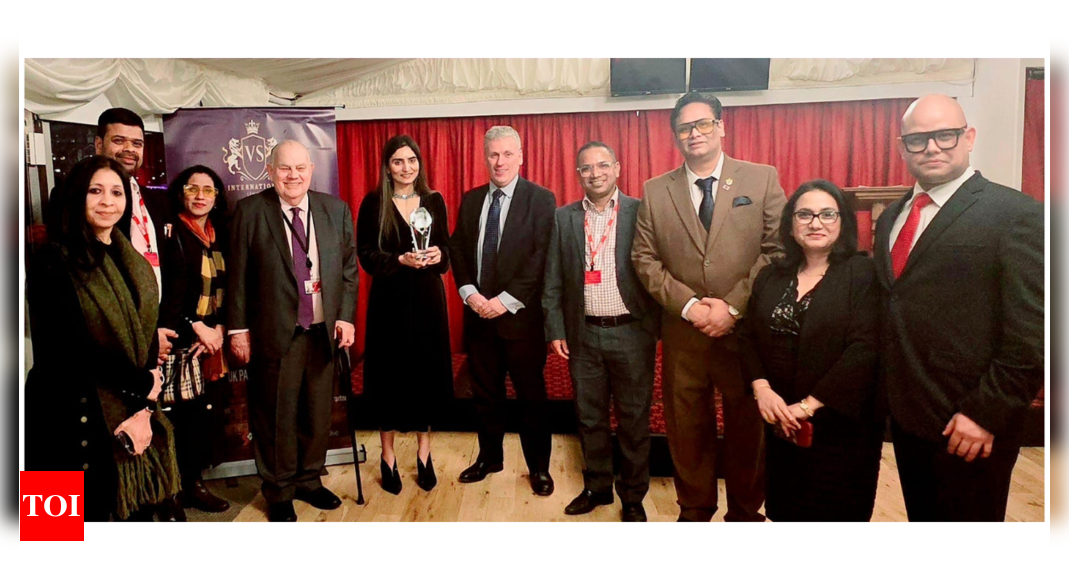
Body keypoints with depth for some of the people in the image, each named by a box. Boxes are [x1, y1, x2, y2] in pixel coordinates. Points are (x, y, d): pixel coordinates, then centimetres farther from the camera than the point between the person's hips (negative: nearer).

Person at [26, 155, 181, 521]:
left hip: (132, 416, 5)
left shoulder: (134, 264, 8)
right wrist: (142, 384, -9)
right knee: (89, 512, 9)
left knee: (140, 509, 13)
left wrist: (144, 409, -8)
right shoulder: (54, 262, -9)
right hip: (76, 423, -5)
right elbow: (70, 351, -15)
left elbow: (147, 339, 4)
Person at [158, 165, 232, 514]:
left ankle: (194, 478, 23)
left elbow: (226, 289, 8)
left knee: (212, 411, 7)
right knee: (190, 413, 0)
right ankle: (190, 487, 16)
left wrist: (219, 329, -5)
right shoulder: (173, 234, -7)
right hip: (185, 341, -6)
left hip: (213, 339, 6)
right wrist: (196, 327, -12)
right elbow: (168, 292, -13)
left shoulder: (219, 236, 11)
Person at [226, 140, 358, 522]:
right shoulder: (250, 211, -3)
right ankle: (278, 492, 29)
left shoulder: (336, 210, 5)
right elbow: (237, 275, -2)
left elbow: (349, 268, 7)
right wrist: (238, 329, -4)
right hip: (274, 333, -2)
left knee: (317, 413, 14)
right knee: (276, 418, 9)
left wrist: (346, 316, 0)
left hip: (324, 331, 3)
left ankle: (309, 481, 34)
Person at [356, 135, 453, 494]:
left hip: (428, 297, 2)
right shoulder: (373, 203, -1)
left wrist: (438, 255, -13)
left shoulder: (434, 201, 6)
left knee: (427, 372, 5)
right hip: (389, 299, -2)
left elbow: (446, 248, 9)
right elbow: (366, 255, -4)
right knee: (389, 374, 4)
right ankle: (388, 456, 21)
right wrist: (401, 260, -19)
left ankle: (424, 454, 21)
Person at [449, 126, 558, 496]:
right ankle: (489, 457, 32)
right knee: (484, 393, 14)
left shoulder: (541, 199, -4)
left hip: (521, 314, -4)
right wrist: (470, 293, -6)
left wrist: (507, 300, -15)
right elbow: (457, 249, 9)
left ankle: (538, 466, 23)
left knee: (531, 395, 7)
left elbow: (542, 256, -11)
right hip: (478, 312, 4)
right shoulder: (471, 200, 10)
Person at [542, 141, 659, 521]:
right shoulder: (563, 218, 5)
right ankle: (596, 487, 34)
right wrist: (555, 330, 1)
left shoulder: (641, 213, -3)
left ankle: (633, 496, 29)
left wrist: (654, 327, -9)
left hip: (631, 333, -2)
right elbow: (552, 279, 5)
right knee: (589, 417, 15)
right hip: (583, 334, 3)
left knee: (634, 419, 10)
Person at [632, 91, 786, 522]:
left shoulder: (762, 179, 0)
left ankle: (745, 510, 36)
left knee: (748, 426, 13)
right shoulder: (655, 191, 4)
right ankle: (695, 509, 33)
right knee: (687, 427, 12)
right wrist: (688, 305, -11)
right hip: (683, 333, 1)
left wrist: (734, 307, -13)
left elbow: (779, 251, -6)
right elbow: (645, 259, 1)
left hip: (746, 330, -1)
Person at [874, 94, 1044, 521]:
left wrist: (987, 414, -17)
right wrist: (887, 394, 6)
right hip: (905, 416, 6)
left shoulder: (1016, 214, -11)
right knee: (921, 518, 21)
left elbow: (1031, 334, -15)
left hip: (970, 426, -6)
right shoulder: (891, 217, 9)